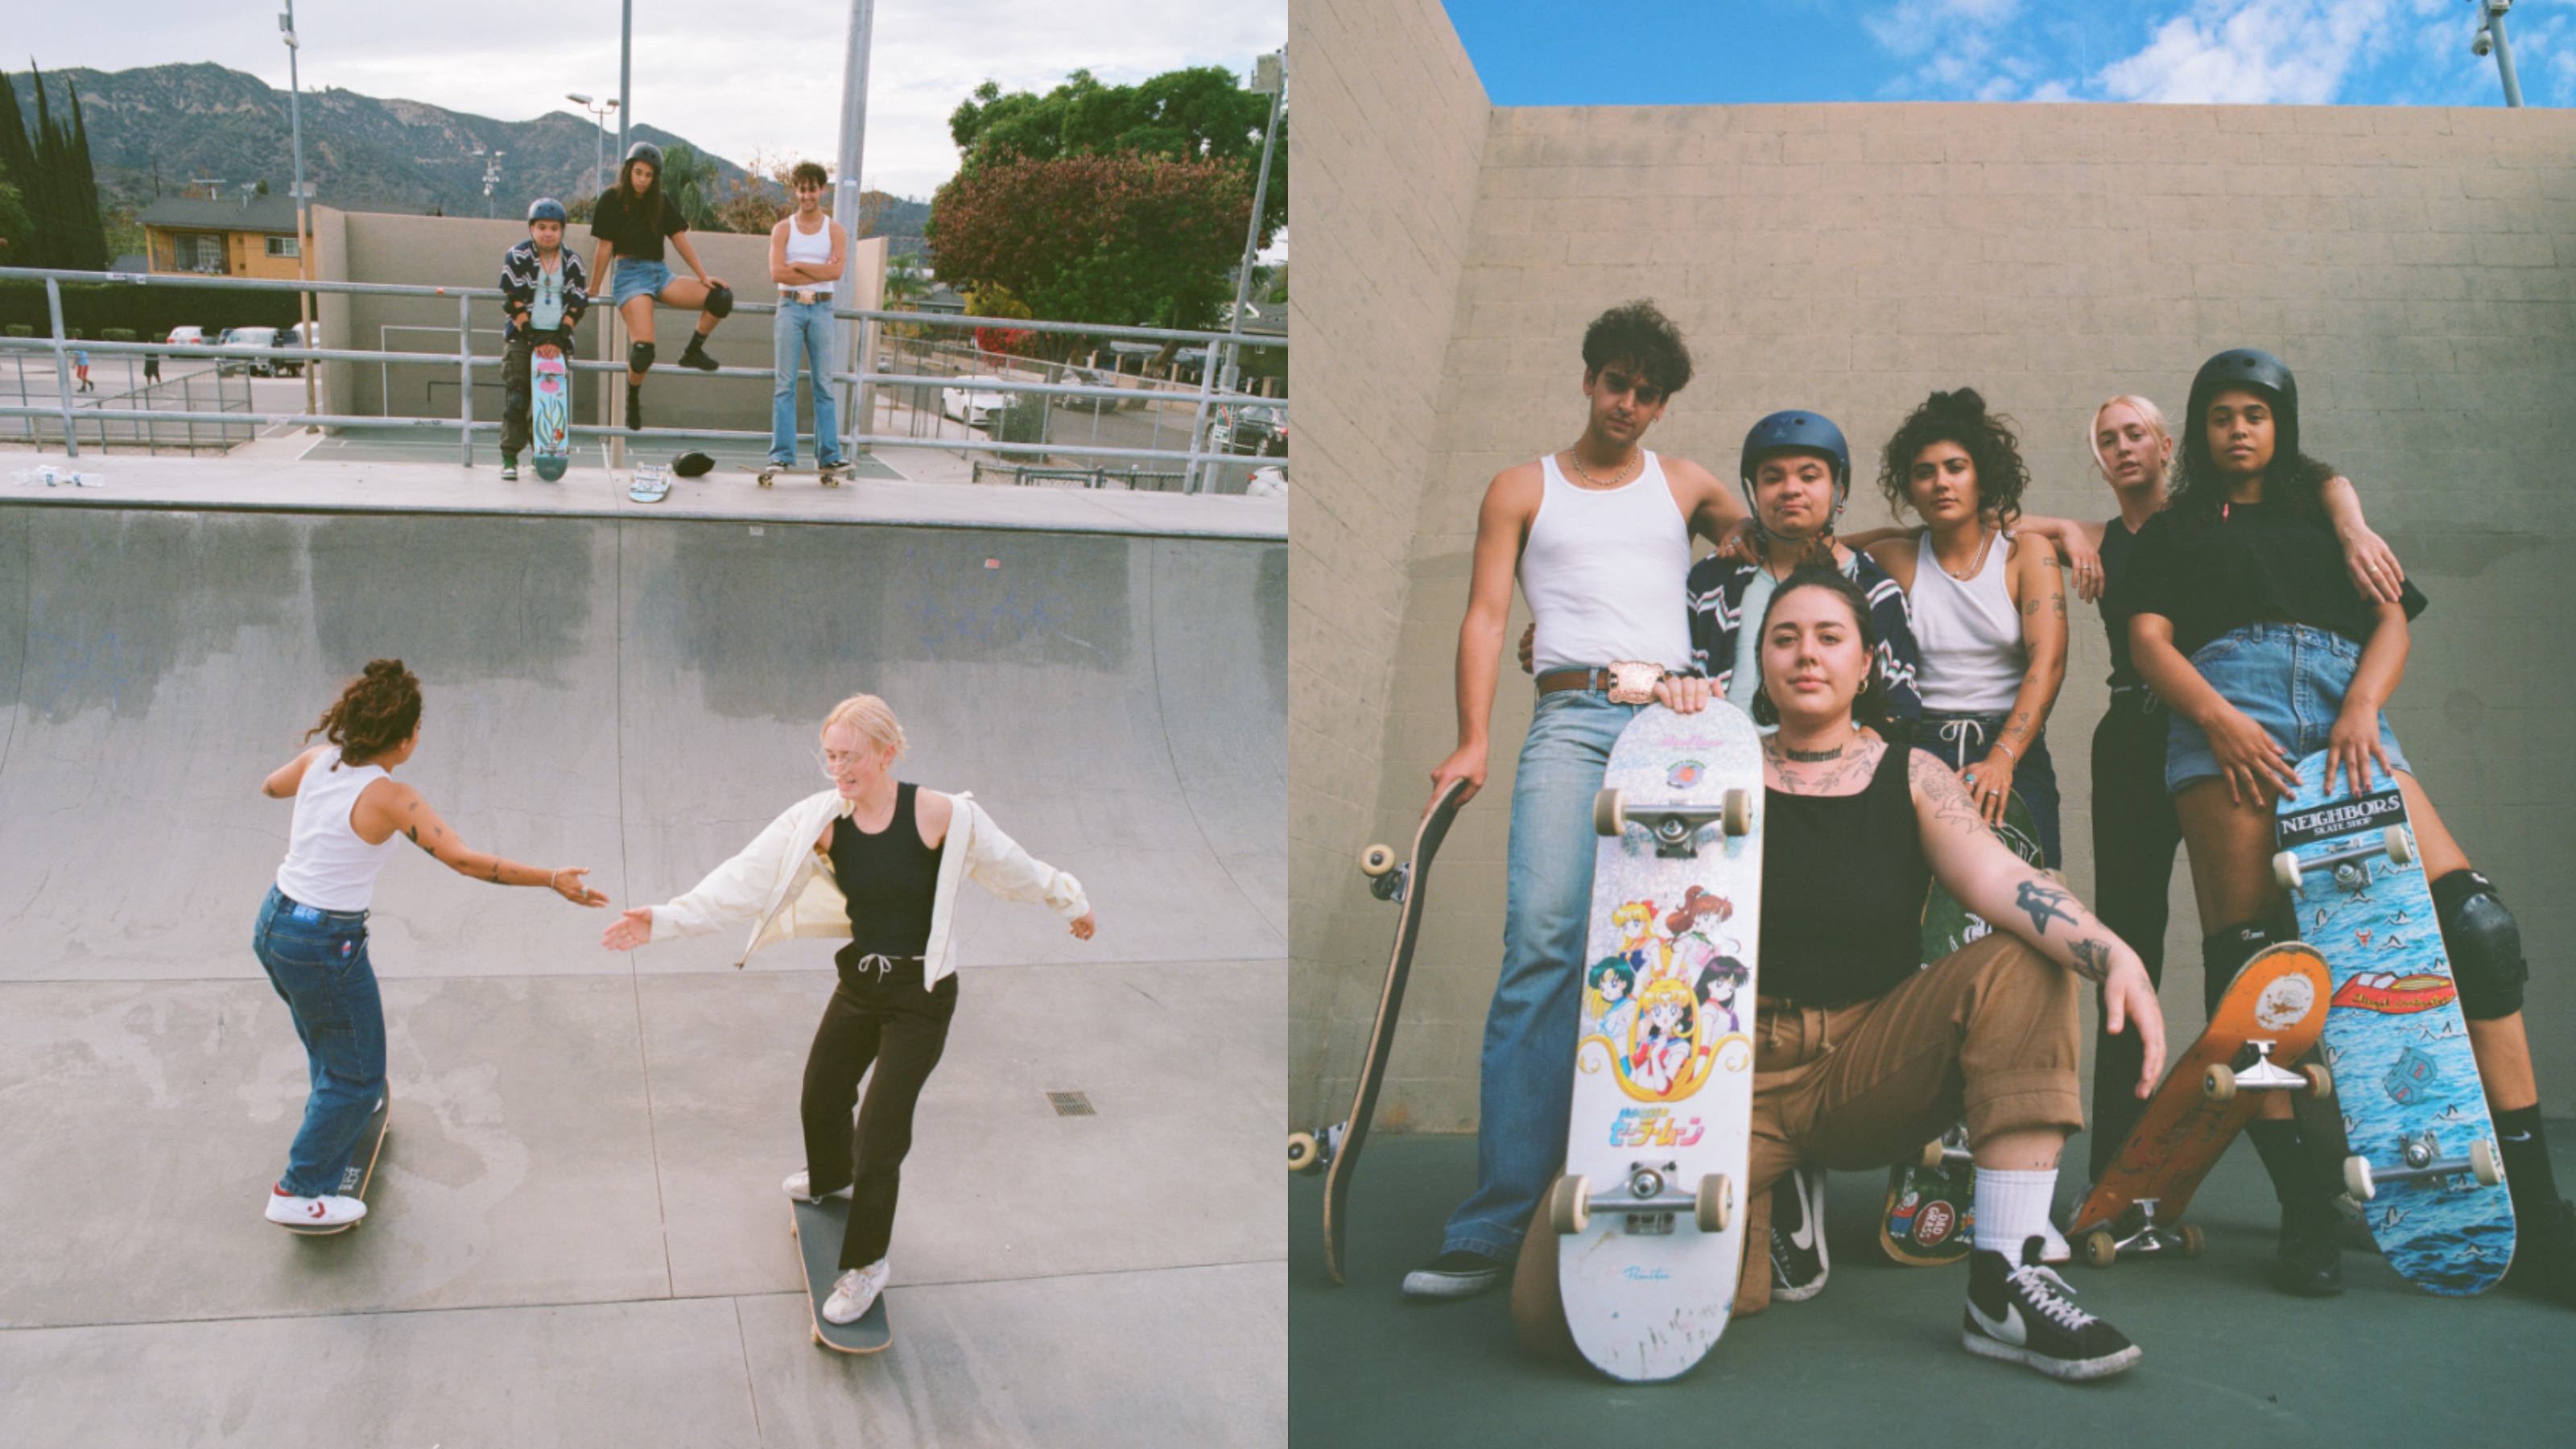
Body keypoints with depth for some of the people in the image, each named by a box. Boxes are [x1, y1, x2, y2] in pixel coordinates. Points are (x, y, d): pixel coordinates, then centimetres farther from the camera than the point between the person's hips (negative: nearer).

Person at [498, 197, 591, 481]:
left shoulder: (572, 262, 7)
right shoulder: (517, 257, -1)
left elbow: (577, 303, 2)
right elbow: (514, 300, -6)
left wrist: (559, 338, -10)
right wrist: (531, 338, -13)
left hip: (556, 338, 2)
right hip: (521, 336, -2)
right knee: (516, 397, -9)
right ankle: (509, 458, -4)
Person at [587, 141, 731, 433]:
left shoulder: (661, 203, 12)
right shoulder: (612, 200, 0)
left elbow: (680, 239, 8)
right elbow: (604, 247, 1)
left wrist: (703, 276, -3)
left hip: (660, 273, 5)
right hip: (629, 274, -5)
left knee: (720, 298, -18)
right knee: (643, 349, -24)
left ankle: (692, 351, 3)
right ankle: (633, 398, 5)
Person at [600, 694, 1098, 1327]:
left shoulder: (938, 814, -20)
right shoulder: (820, 820, -11)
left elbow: (1010, 866, -5)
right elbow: (744, 881, -14)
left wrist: (1069, 901, 8)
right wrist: (666, 919, -23)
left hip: (921, 994, -5)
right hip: (859, 982, 5)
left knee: (881, 1132, -8)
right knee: (822, 1095, 23)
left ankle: (866, 1264, 15)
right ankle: (833, 1178, 59)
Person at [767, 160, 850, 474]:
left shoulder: (835, 231, 8)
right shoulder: (783, 229, 7)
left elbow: (836, 271, -9)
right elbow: (777, 273, -7)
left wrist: (799, 265, -7)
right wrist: (819, 271, -9)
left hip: (822, 309, 1)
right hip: (790, 307, 0)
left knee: (824, 385, 1)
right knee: (785, 384, -3)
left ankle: (829, 454, 2)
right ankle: (782, 454, -4)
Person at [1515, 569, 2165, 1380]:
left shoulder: (1909, 778, 8)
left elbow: (1998, 878, -9)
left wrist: (2116, 955, -30)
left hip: (1867, 1065, 2)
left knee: (2024, 966, -24)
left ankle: (2004, 1285, -21)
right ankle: (1749, 1234, 11)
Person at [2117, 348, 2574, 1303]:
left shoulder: (2325, 514, 30)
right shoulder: (2174, 532, 25)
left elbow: (2391, 619, 16)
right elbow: (2149, 641, 9)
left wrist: (2363, 706, -6)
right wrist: (2220, 720, -11)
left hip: (2345, 712, 1)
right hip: (2226, 712, -1)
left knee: (2475, 924, -17)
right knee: (2247, 959, -13)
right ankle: (2306, 1214, -8)